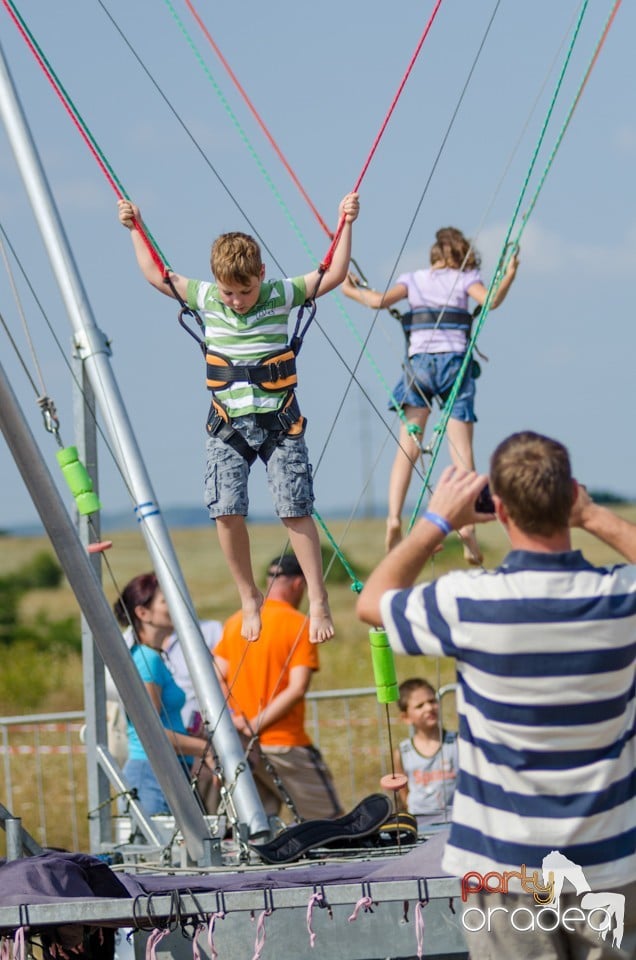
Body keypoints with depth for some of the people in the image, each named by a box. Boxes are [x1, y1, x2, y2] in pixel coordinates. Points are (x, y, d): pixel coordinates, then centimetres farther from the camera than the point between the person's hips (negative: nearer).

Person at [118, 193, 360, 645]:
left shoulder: (282, 295, -5)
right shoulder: (205, 299, 1)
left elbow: (334, 274, -2)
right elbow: (156, 275, 13)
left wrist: (345, 225, -10)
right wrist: (136, 229, 12)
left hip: (280, 422, -2)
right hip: (228, 426, 2)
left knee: (296, 511, -5)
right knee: (227, 512, -9)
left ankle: (318, 602, 2)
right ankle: (249, 598, 8)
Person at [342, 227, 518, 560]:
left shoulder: (413, 279, 14)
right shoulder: (466, 278, 9)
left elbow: (379, 300, 1)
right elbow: (490, 301, -10)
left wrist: (352, 291, 16)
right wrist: (509, 277, -2)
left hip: (418, 362, 1)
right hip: (455, 361, -1)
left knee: (407, 446, -2)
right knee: (461, 450, 0)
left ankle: (394, 517, -20)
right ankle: (467, 525, -11)